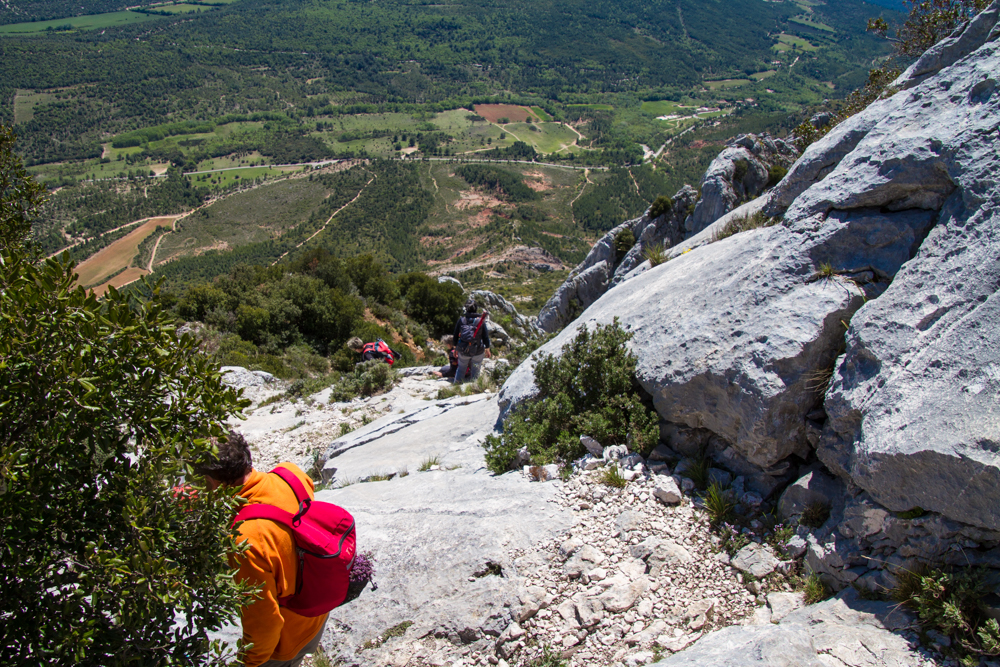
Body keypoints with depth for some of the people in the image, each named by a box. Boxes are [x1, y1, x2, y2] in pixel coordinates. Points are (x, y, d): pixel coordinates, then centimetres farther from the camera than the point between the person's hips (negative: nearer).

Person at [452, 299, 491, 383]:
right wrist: (487, 349, 8)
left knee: (461, 369, 21)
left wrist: (455, 348, 14)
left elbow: (455, 335, 2)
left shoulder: (461, 320, -6)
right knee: (475, 370, 15)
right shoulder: (481, 320, -10)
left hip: (463, 351, 2)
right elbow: (486, 336, -5)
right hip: (478, 351, -2)